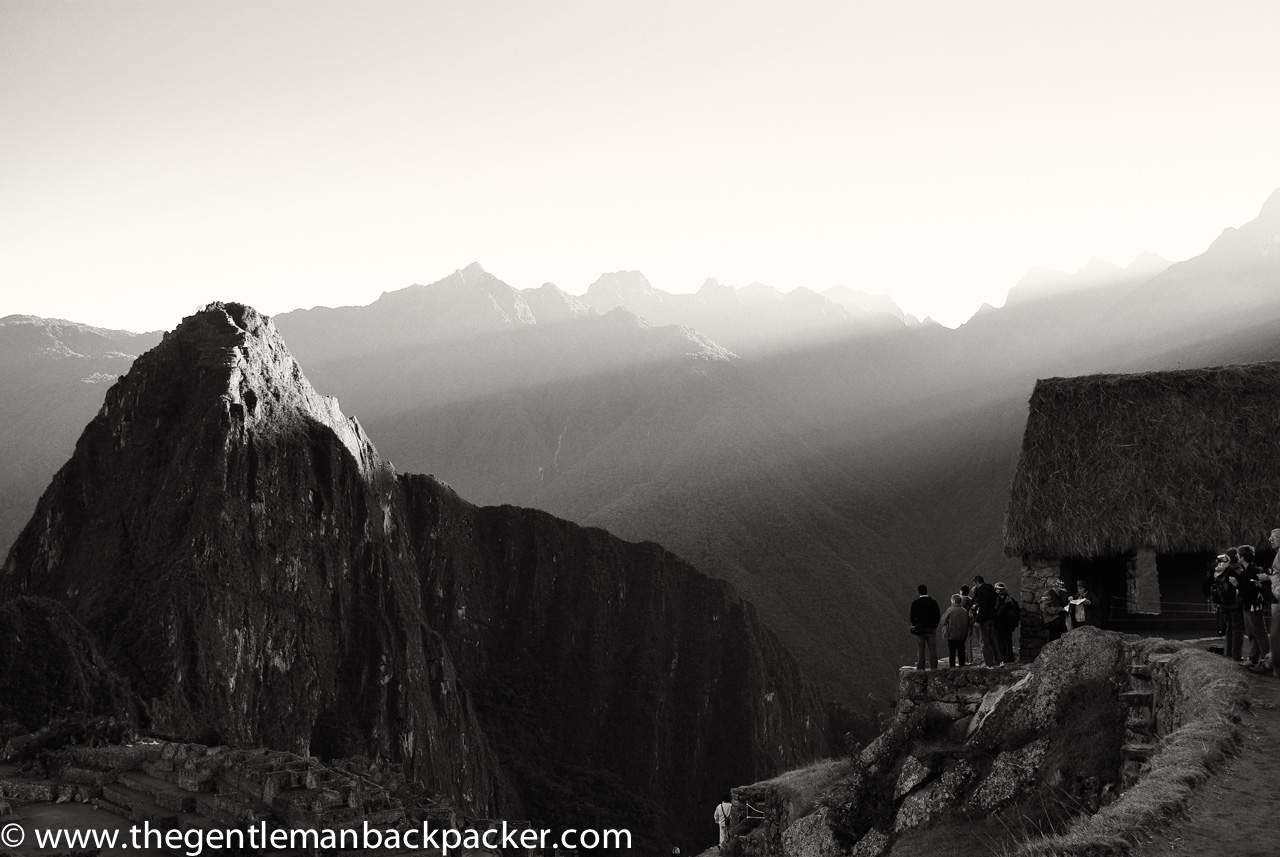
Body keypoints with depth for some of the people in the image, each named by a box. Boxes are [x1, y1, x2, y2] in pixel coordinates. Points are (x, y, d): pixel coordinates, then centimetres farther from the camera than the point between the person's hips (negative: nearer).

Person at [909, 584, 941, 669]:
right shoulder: (933, 602, -1)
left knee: (920, 651, 3)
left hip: (919, 630, -1)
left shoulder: (915, 603, -6)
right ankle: (934, 668, 6)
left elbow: (912, 617, -4)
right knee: (932, 651, 6)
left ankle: (921, 668, 2)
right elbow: (938, 616, 2)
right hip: (931, 630, 1)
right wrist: (934, 626, 12)